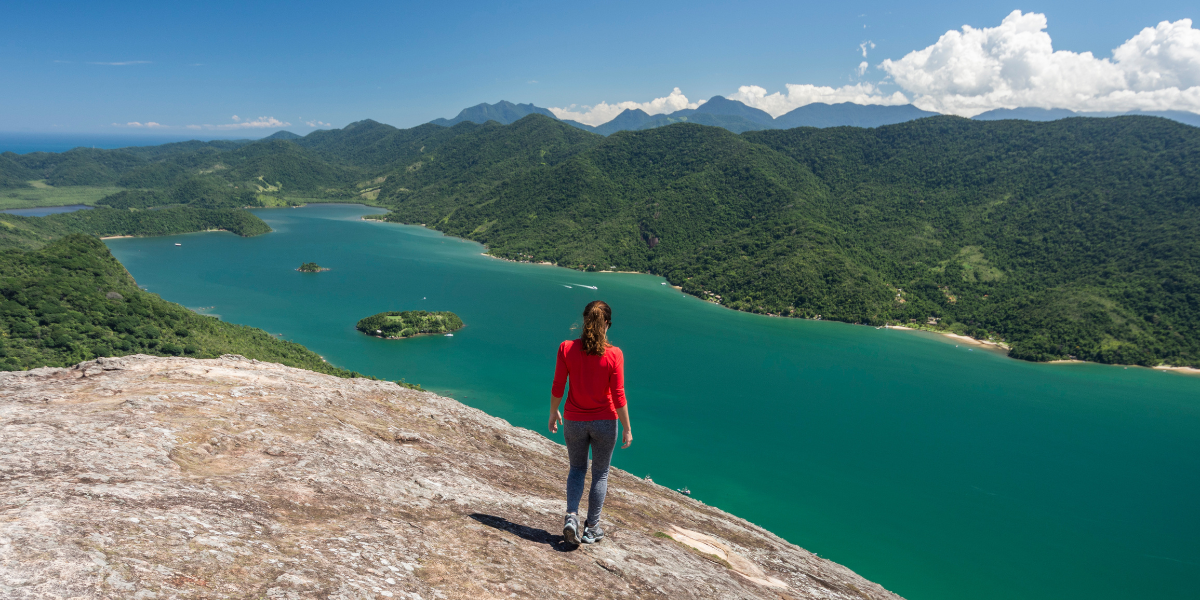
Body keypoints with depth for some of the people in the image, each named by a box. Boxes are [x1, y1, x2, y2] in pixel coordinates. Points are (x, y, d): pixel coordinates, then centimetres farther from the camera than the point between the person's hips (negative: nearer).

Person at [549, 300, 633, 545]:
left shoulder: (567, 348, -11)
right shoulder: (613, 354, -15)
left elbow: (557, 388, -6)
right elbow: (618, 396, -13)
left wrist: (553, 413, 11)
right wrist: (627, 428, -2)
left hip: (574, 421, 2)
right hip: (604, 422, -1)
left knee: (577, 469, 23)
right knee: (600, 474, 17)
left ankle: (571, 517, 4)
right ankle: (591, 529, 24)